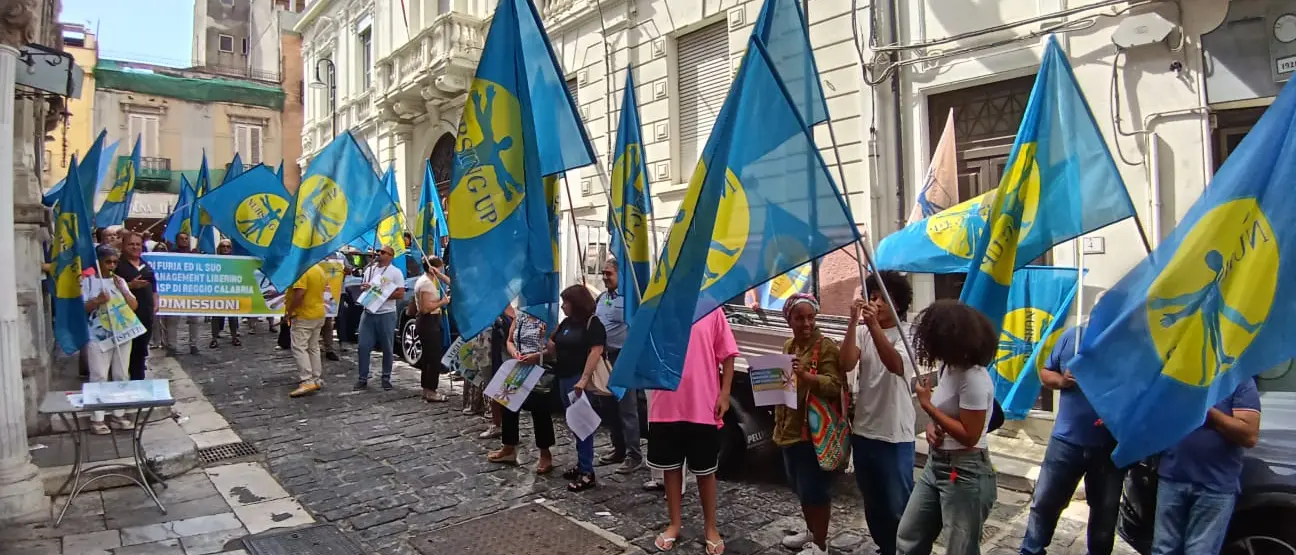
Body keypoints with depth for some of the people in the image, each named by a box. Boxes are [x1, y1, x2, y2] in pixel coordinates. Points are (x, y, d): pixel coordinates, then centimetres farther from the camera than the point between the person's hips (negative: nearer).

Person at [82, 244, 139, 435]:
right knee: (99, 377, -2)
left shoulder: (119, 280, 10)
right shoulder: (88, 280, -4)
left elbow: (134, 306, 5)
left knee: (121, 376, 10)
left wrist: (122, 289, -6)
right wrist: (97, 301, -22)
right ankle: (97, 419, 4)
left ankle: (118, 414, 19)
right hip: (98, 337, -5)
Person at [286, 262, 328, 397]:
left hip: (303, 316, -9)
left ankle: (306, 381, -11)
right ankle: (317, 379, 16)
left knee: (299, 348, -6)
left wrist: (289, 312, -15)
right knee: (313, 348, 14)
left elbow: (299, 294, -26)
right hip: (318, 314, 9)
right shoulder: (319, 269, 12)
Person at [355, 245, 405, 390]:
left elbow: (400, 294, -8)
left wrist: (381, 294, -15)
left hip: (386, 314, -4)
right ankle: (363, 378, 9)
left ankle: (386, 379, 13)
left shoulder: (395, 272, -2)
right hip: (368, 313, 5)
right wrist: (364, 288, -2)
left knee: (387, 348, 4)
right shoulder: (369, 269, 15)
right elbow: (362, 287, 23)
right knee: (364, 346, 1)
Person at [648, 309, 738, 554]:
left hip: (703, 407, -2)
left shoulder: (711, 309, -3)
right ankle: (675, 523, 31)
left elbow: (727, 354, -1)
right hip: (666, 405, 2)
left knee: (705, 470, 11)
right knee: (671, 466, 14)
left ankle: (710, 527, 28)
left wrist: (724, 394, -6)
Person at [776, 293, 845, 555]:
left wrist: (804, 375, -34)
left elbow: (835, 386, -22)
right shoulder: (788, 345, 11)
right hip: (790, 430, 8)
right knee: (800, 487, 20)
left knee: (814, 489, 1)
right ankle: (812, 531, 37)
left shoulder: (826, 347, -12)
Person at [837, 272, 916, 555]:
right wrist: (853, 322, -24)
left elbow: (896, 365, -30)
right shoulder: (862, 332, 2)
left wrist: (874, 325, -41)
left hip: (895, 436, -5)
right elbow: (846, 364, -15)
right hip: (862, 431, 5)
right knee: (873, 503, 19)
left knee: (898, 505, 3)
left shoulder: (907, 334, -9)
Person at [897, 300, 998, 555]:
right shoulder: (949, 367, 5)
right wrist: (932, 426, -4)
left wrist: (927, 404, -18)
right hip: (936, 464, 9)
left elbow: (968, 436, -22)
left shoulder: (973, 379, -23)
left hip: (965, 474, -9)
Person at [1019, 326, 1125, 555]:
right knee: (1044, 502, 5)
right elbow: (1045, 372, 9)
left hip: (1111, 445, -1)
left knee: (1105, 511, 18)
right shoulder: (1072, 336, -1)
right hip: (1067, 439, 1)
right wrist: (1061, 381, -12)